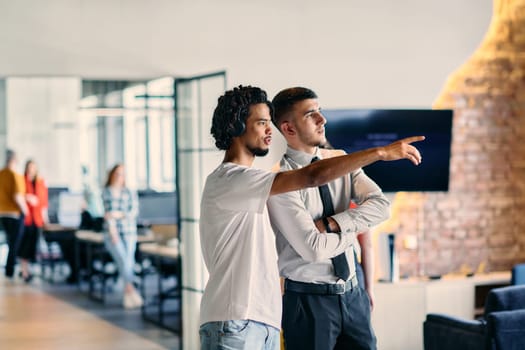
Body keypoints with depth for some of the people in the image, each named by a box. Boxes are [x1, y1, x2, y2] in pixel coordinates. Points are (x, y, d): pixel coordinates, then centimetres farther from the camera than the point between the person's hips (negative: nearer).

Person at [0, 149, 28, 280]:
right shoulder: (16, 176, -18)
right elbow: (17, 196, -23)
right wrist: (24, 209, -9)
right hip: (15, 214, -7)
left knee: (11, 243, 20)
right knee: (15, 244, 3)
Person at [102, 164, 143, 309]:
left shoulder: (131, 193, 11)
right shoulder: (106, 192, 8)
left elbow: (134, 211, -1)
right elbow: (108, 212, -4)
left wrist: (119, 214, -17)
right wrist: (112, 231, -16)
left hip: (129, 233, 1)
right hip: (112, 233, -1)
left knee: (129, 260, -18)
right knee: (123, 259, -24)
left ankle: (127, 295, -14)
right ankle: (131, 290, -29)